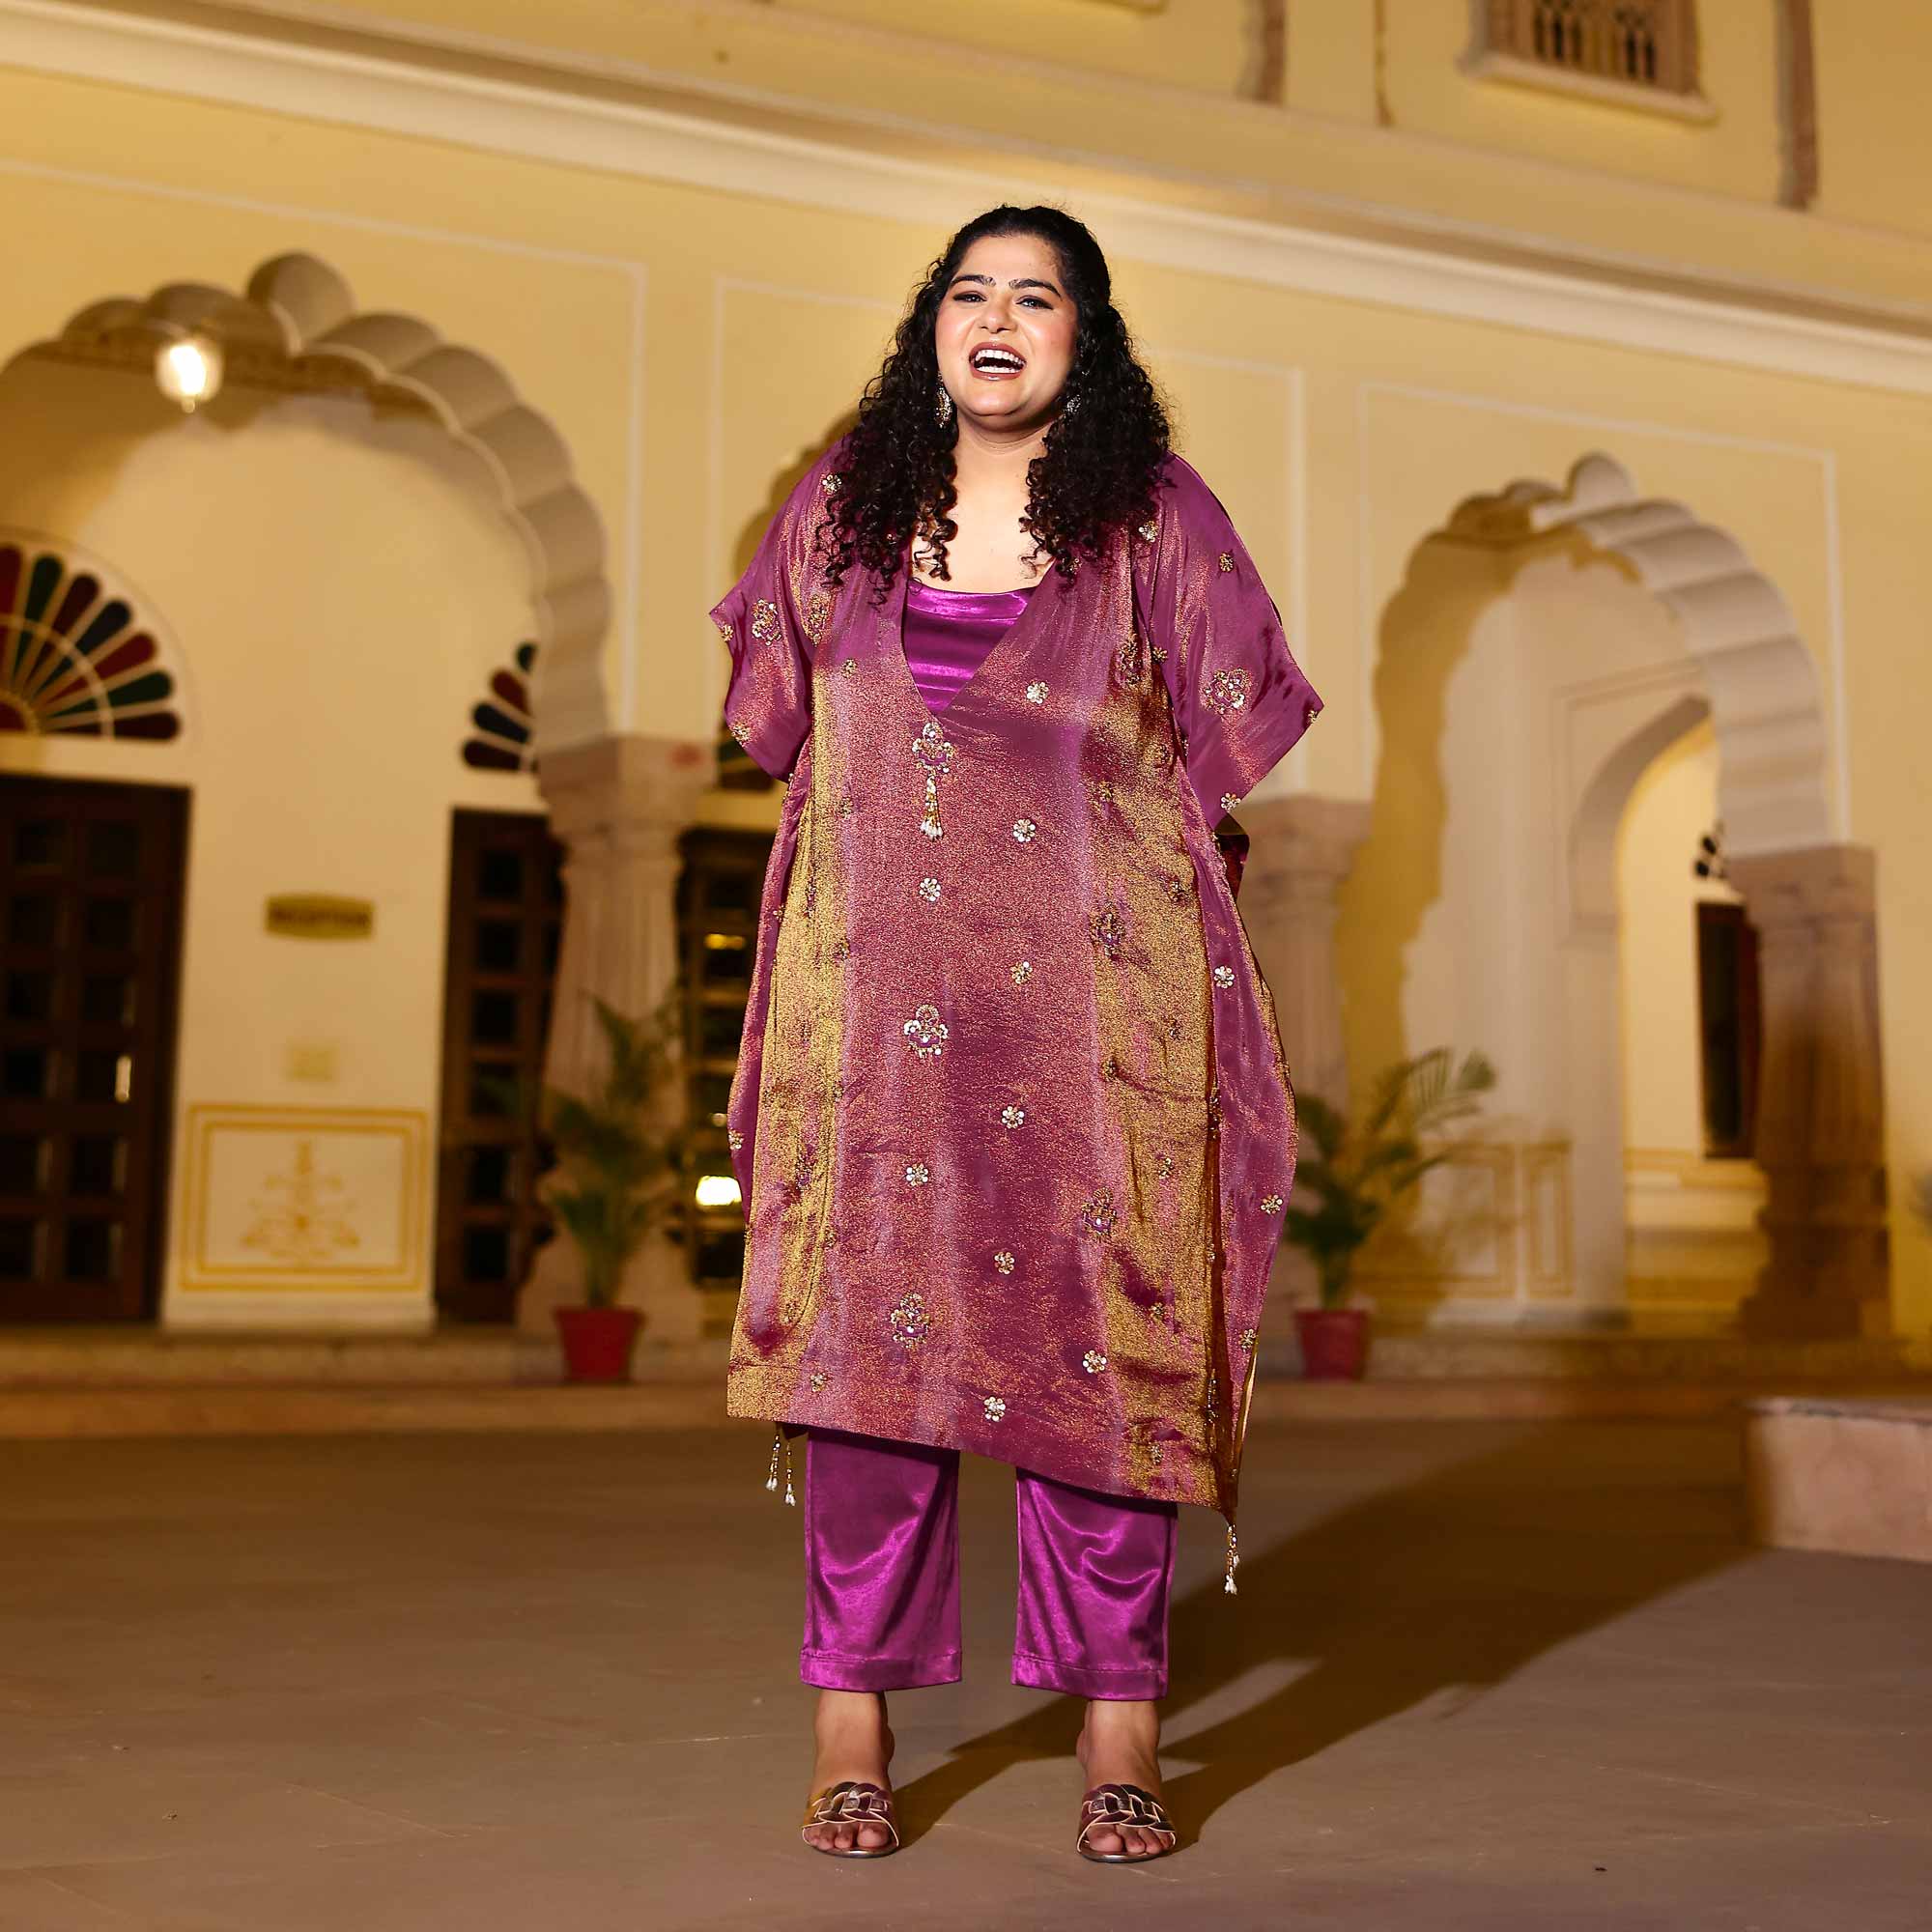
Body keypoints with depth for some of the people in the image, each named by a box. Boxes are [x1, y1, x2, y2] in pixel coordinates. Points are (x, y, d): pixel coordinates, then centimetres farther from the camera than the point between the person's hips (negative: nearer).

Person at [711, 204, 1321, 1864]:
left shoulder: (1157, 518, 4)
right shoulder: (845, 504, 11)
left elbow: (1211, 749, 11)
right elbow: (790, 719, 24)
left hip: (1090, 1003, -2)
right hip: (877, 994, 2)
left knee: (1095, 1335, -3)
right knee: (864, 1334, -2)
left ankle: (1121, 1734, 5)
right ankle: (855, 1728, 5)